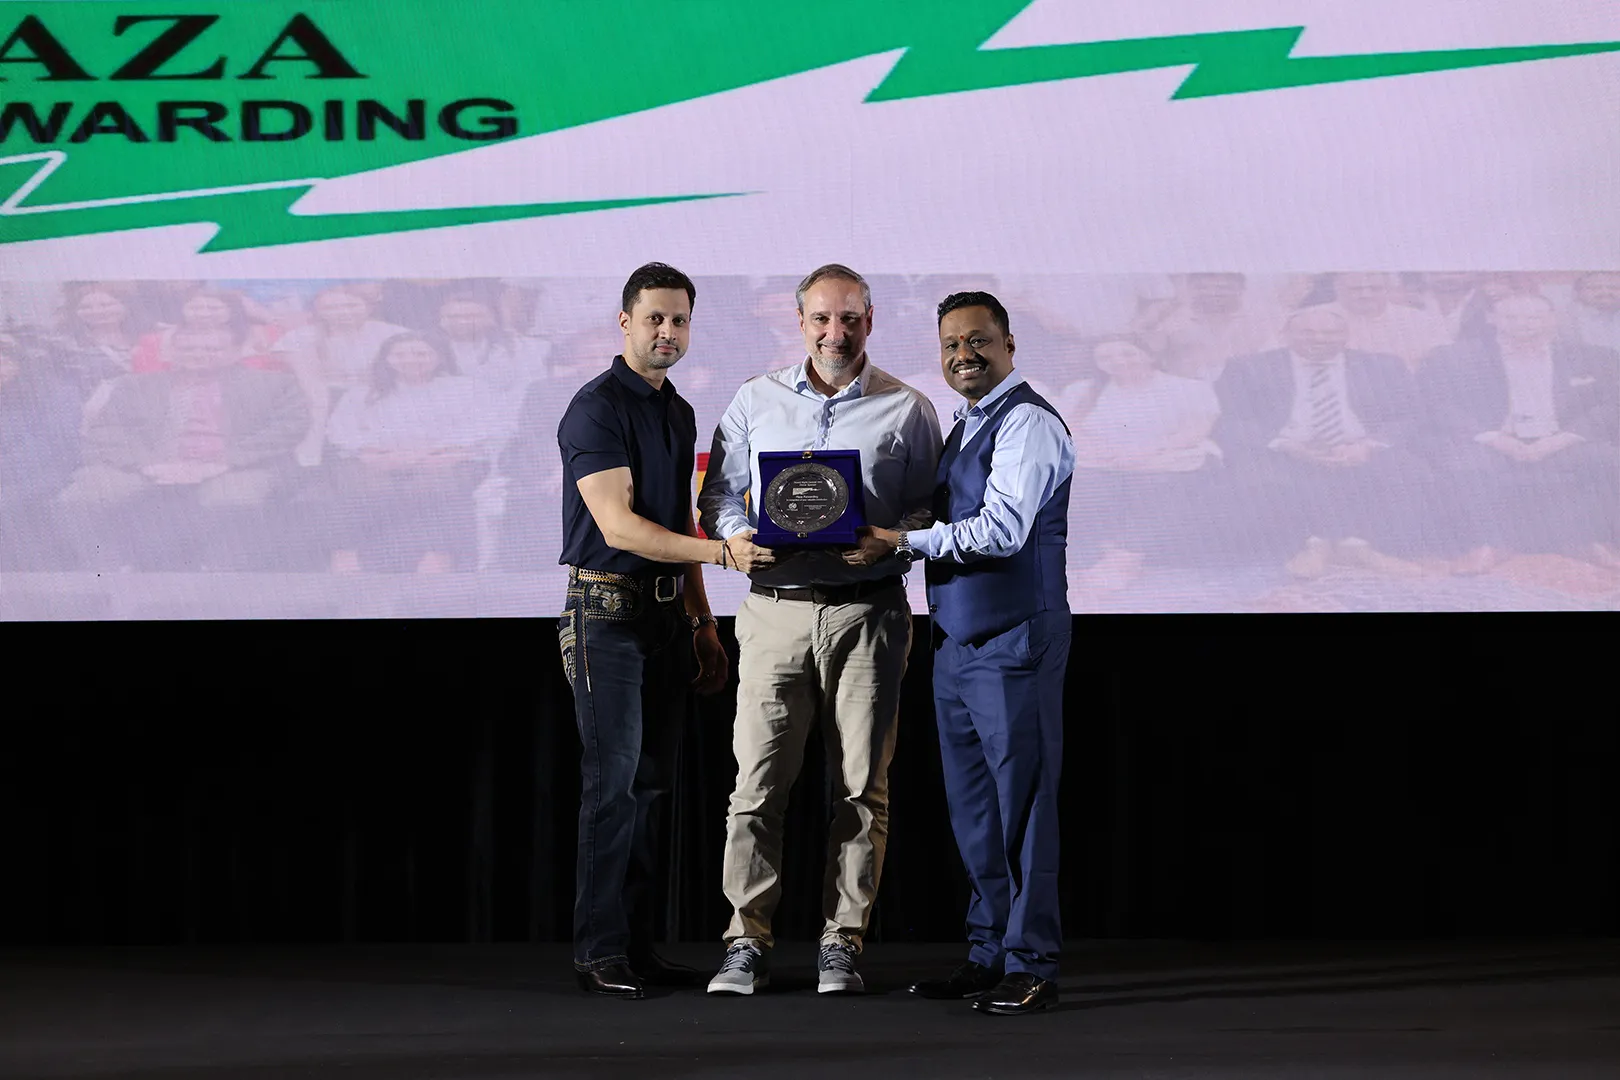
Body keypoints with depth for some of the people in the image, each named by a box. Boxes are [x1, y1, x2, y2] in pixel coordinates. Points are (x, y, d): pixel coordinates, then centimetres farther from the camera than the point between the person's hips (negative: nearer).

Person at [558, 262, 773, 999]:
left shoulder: (678, 412, 16)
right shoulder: (597, 408, -11)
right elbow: (619, 525, -19)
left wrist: (703, 623, 20)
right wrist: (721, 551, -26)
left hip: (666, 611, 8)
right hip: (607, 611, -8)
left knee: (650, 783, 7)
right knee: (613, 780, -10)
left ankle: (636, 945, 11)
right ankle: (599, 951, -7)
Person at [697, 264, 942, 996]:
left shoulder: (906, 410, 7)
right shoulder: (756, 402, 12)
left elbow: (932, 509, 6)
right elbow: (720, 493, 14)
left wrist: (887, 541, -13)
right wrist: (741, 537, -7)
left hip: (867, 611, -1)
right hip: (776, 607, 1)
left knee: (861, 784, 1)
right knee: (758, 777, -5)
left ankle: (842, 942, 7)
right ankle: (747, 942, 0)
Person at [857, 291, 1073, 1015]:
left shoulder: (1028, 423, -11)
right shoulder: (963, 427, 19)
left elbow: (1001, 532, -20)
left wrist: (907, 541, -12)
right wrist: (905, 543, 5)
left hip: (1013, 642, -9)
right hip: (956, 642, 9)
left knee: (1021, 805, -6)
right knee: (971, 807, 12)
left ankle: (1031, 968, -2)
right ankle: (988, 955, 20)